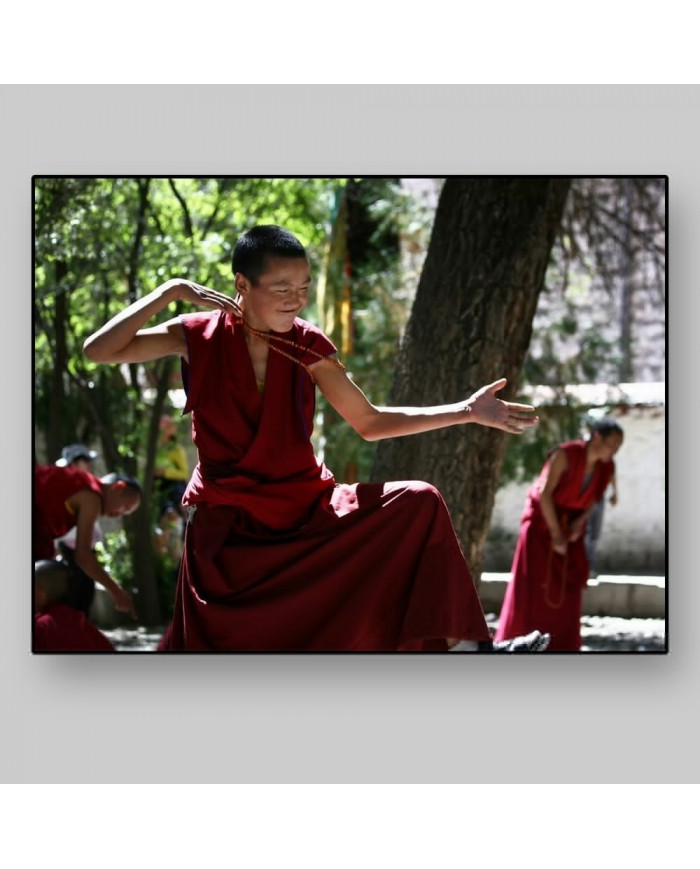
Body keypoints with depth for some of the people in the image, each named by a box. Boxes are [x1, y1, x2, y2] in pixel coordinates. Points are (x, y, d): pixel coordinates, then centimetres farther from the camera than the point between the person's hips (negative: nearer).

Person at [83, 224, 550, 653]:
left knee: (418, 504, -14)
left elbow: (370, 422, 4)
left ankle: (465, 644, -15)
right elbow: (99, 350, -13)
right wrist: (172, 291, -20)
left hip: (308, 510, 3)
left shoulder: (307, 346, -2)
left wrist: (467, 412, -4)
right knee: (205, 645, -9)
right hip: (229, 531, -3)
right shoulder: (200, 338, -7)